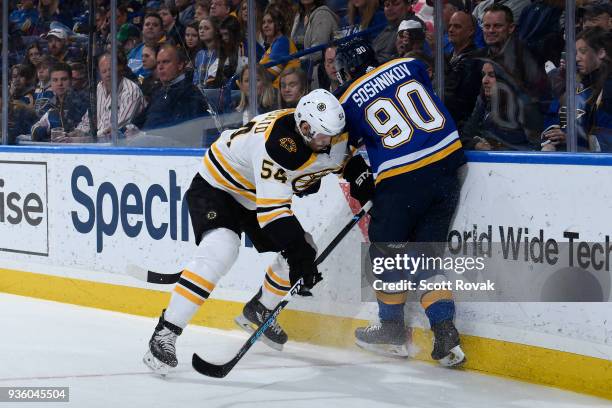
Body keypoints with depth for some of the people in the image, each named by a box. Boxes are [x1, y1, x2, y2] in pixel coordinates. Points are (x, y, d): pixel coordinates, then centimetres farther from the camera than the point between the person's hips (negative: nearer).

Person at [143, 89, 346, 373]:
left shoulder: (327, 134, -14)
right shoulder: (277, 141, -38)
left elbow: (340, 157, 15)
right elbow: (271, 207, -41)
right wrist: (297, 251, -43)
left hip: (255, 196, 9)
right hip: (217, 186, -9)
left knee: (304, 252, 5)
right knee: (220, 251, -32)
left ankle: (257, 312, 30)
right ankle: (165, 333, -29)